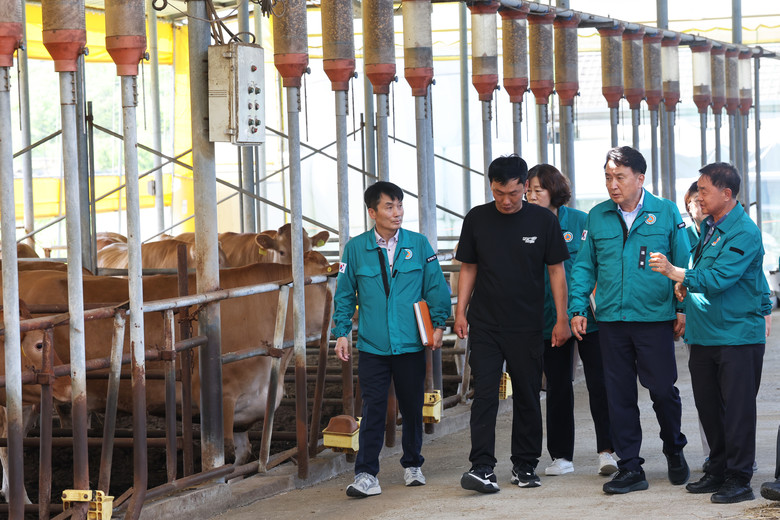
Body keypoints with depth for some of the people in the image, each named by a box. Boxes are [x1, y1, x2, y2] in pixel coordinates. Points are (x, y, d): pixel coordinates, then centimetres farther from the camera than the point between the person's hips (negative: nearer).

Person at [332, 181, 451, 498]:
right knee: (373, 409, -4)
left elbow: (436, 288, 8)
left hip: (411, 344, 1)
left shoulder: (419, 245, 3)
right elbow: (345, 295, 8)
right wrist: (342, 333, 4)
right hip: (372, 346, -1)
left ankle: (412, 465, 27)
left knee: (412, 407, 10)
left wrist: (438, 324, 1)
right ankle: (366, 475, -2)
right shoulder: (355, 249, 2)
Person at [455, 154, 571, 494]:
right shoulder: (477, 219, 3)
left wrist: (562, 319, -1)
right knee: (484, 394, -8)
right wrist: (460, 311, 2)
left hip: (527, 326, 0)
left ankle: (525, 466, 17)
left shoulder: (543, 221, -1)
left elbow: (556, 271, 3)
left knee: (527, 396, 6)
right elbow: (468, 268, 10)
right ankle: (482, 468, -11)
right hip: (485, 325, 0)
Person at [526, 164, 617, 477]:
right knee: (558, 387, 8)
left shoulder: (579, 222, -2)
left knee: (599, 384, -4)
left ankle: (606, 451, 1)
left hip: (586, 316, -2)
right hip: (548, 319, 2)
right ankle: (561, 456, 15)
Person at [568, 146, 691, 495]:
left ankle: (674, 451, 25)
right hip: (611, 319, 3)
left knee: (663, 389, -1)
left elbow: (682, 264, 4)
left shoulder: (666, 213, 1)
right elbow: (584, 266, 10)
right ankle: (630, 468, 13)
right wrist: (577, 309, 1)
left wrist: (683, 309, -1)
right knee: (619, 395, 4)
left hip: (655, 318, -3)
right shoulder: (597, 217, 7)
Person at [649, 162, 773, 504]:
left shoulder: (744, 233, -14)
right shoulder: (708, 227, 14)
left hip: (738, 335, -9)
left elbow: (719, 278, -23)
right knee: (708, 406, 11)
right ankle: (718, 471, 21)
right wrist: (687, 284, 5)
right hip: (704, 335, 9)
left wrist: (674, 272, -22)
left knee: (737, 409, -5)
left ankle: (739, 479, -1)